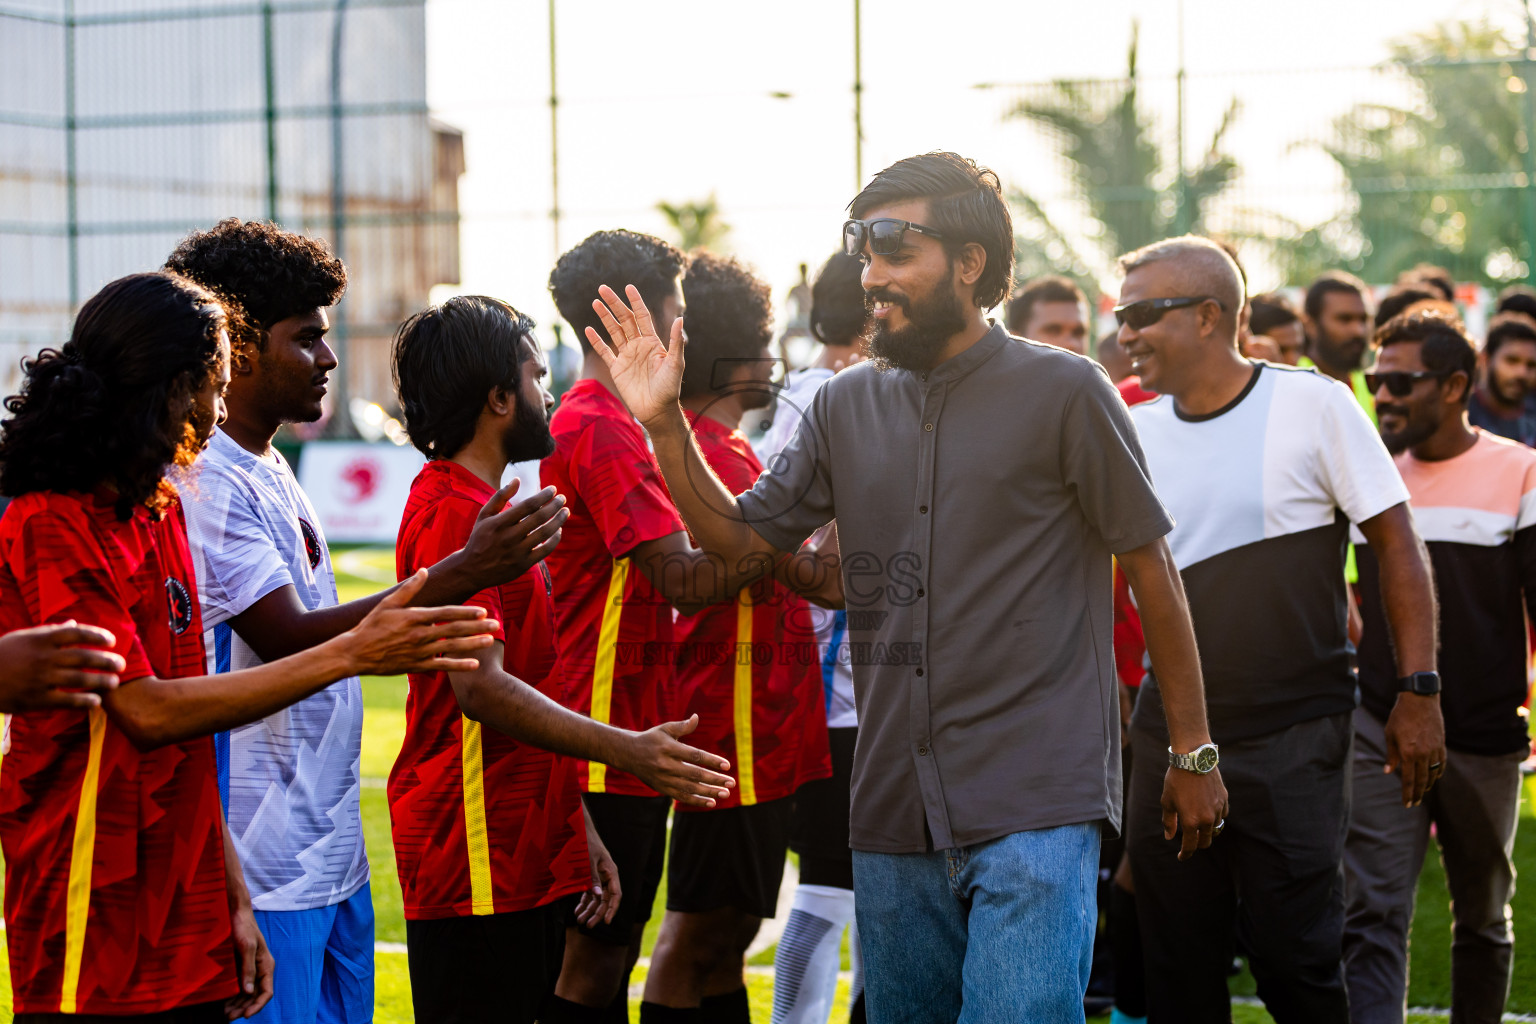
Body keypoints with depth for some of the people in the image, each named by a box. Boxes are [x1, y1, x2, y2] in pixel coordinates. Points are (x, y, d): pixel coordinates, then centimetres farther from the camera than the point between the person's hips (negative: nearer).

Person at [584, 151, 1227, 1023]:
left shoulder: (1063, 392, -4)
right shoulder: (847, 408, 11)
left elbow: (1150, 566, 0)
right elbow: (741, 540, 13)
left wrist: (1194, 750, 1)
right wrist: (664, 423, -1)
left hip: (1036, 807, -5)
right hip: (894, 813, 6)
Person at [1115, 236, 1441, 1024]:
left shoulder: (1311, 405, -6)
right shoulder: (1132, 433, 7)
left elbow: (1397, 546, -4)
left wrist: (1419, 691, -8)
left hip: (1293, 735, -4)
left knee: (1293, 957, -5)